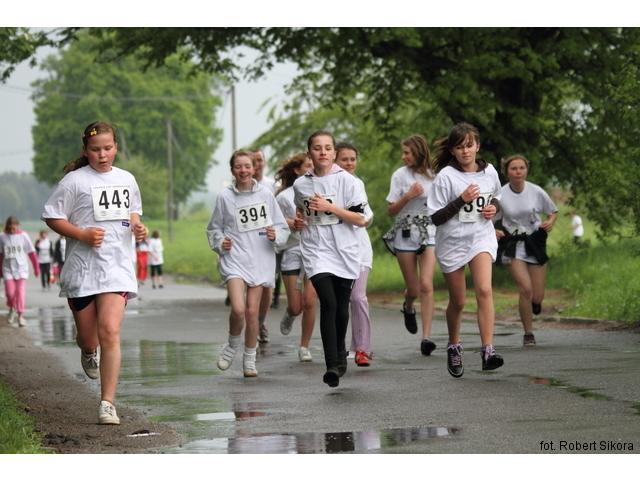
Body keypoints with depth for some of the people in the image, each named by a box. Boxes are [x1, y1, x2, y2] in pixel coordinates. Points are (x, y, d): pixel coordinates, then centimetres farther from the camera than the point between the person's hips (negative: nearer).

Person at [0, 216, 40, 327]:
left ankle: (20, 316, -3)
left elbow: (31, 252, 0)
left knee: (21, 292, -9)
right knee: (10, 292, -6)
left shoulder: (23, 235, -4)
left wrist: (36, 268, 0)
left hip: (21, 268, -1)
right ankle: (12, 309, 24)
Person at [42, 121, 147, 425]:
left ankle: (107, 404, -11)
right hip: (82, 266, -2)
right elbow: (52, 217, -3)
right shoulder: (74, 180, -4)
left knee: (110, 331, -14)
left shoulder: (127, 180, 10)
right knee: (88, 337, 7)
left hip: (117, 266, 2)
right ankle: (88, 353, 48)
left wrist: (137, 226, 5)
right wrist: (83, 234, -16)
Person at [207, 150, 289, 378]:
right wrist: (221, 243, -6)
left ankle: (250, 359, 17)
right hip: (234, 258, -1)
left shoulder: (266, 194, 3)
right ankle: (232, 345, 10)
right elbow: (213, 229, 12)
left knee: (252, 311, 1)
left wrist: (275, 235, -11)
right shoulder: (225, 197, 0)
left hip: (260, 259, 1)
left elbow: (282, 226, 10)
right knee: (238, 309, -18)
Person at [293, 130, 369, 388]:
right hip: (316, 251, 0)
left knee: (341, 306, 10)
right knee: (328, 303, -18)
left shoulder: (347, 180, -3)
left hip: (344, 251, 0)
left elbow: (361, 219, -7)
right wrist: (298, 222, 3)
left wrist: (330, 207, -15)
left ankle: (339, 354, 35)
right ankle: (332, 366, -23)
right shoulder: (301, 185, 6)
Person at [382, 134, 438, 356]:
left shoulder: (434, 175, 4)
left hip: (428, 233, 0)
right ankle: (408, 307, 42)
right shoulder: (400, 175, 0)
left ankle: (426, 337, -16)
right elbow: (391, 210, 0)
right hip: (405, 235, 0)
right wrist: (408, 196, -14)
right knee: (414, 289, 4)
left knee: (426, 285, -15)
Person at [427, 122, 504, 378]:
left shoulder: (489, 172, 1)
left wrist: (494, 207, -2)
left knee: (484, 290, -21)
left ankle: (488, 351, -26)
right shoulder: (446, 176, -11)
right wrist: (461, 200, -23)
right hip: (452, 241, -1)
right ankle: (453, 347, 34)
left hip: (482, 237, 1)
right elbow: (435, 217, -12)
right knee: (458, 301, 8)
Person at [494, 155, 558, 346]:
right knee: (525, 288, -17)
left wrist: (550, 222, -13)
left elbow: (554, 212, 9)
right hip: (513, 245, -2)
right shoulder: (500, 195, -8)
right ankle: (528, 333, 0)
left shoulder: (536, 192, -5)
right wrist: (494, 231, -19)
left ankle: (535, 303, 41)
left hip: (535, 244, 2)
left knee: (537, 296, 0)